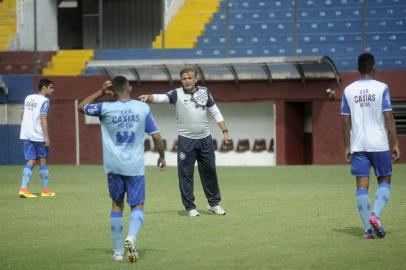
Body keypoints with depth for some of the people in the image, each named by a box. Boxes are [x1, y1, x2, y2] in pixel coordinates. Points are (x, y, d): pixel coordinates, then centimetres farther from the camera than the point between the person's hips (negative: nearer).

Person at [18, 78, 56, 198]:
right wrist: (47, 137, -19)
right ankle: (45, 190, 16)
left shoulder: (28, 98, 13)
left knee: (31, 161, 5)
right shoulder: (44, 101, -9)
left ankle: (23, 188, -12)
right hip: (38, 135, -6)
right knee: (43, 160, 9)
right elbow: (43, 118, -17)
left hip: (26, 134, 6)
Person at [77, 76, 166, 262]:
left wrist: (101, 93, 10)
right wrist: (162, 156, 17)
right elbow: (156, 137, 2)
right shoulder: (143, 108, -3)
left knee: (117, 205, 15)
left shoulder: (106, 108, -4)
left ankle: (118, 251, 15)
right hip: (135, 166, -1)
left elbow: (81, 107, 13)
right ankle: (131, 237, -24)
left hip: (113, 166, 1)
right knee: (137, 206, 4)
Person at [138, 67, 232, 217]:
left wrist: (224, 131, 6)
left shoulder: (204, 92, 6)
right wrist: (148, 97, -40)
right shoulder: (177, 94, -4)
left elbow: (215, 112, 11)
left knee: (209, 172, 10)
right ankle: (190, 207, 7)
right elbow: (160, 98, -19)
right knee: (186, 174, -2)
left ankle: (214, 204, 24)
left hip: (205, 139, 3)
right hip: (186, 140, -3)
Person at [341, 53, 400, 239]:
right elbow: (388, 118, -8)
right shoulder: (381, 88, -5)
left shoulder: (348, 90, 4)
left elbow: (345, 121, 5)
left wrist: (347, 147, 11)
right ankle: (375, 214, -12)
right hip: (379, 144, -2)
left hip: (358, 146, 2)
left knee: (362, 185, 3)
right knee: (384, 181, 11)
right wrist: (395, 144, -3)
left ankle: (368, 228, -2)